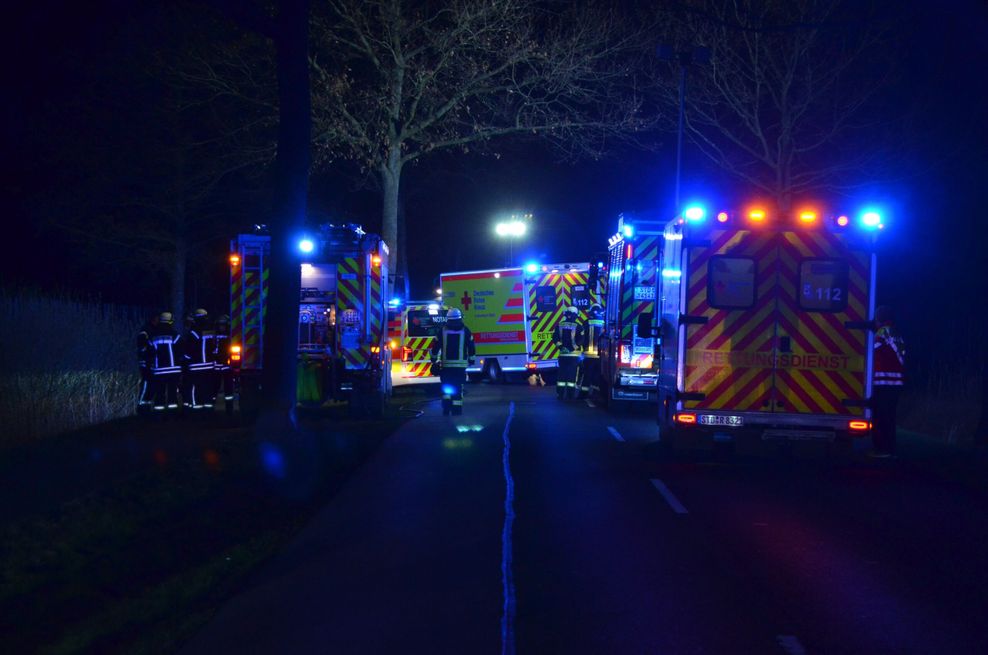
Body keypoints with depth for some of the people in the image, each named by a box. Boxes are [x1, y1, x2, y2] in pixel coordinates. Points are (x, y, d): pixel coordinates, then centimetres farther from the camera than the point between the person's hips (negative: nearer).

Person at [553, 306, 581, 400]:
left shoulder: (559, 325, 3)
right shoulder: (577, 326, -7)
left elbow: (555, 338, -2)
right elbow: (580, 340, -13)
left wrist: (560, 346, 2)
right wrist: (574, 346, -5)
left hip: (562, 353, 3)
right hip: (573, 354, -3)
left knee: (562, 373, 8)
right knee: (572, 374, 1)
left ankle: (560, 394, 6)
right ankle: (570, 394, 0)